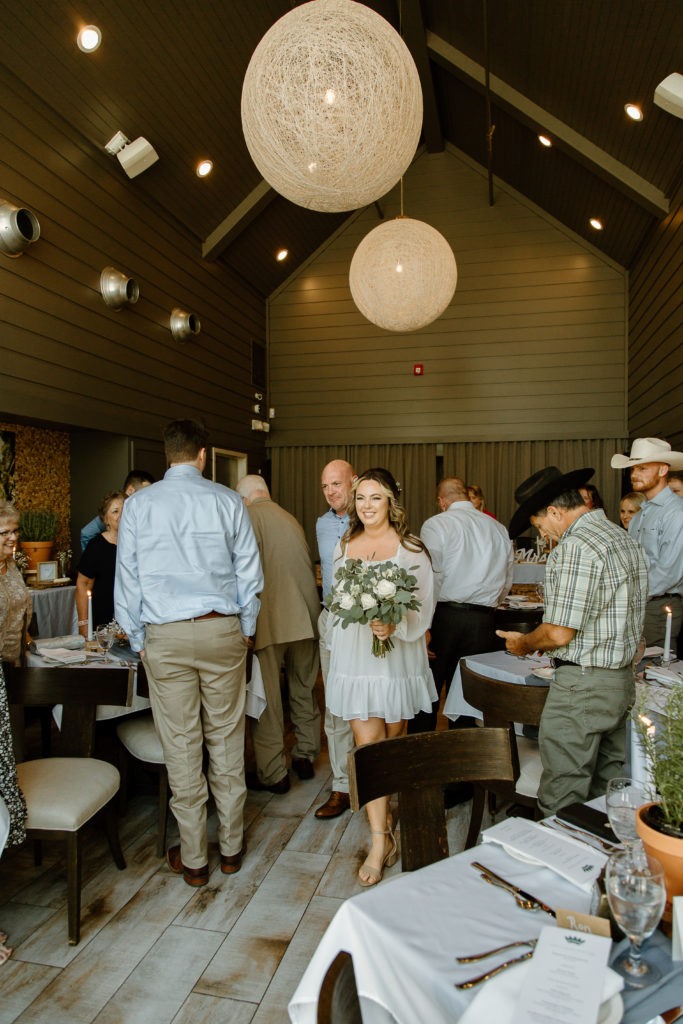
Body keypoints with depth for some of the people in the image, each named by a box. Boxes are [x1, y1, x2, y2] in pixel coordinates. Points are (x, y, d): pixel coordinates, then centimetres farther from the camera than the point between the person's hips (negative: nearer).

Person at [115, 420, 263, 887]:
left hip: (165, 638, 0)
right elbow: (249, 573, 2)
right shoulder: (229, 501, -1)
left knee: (181, 746, 8)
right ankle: (231, 846, 28)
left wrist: (138, 639, 11)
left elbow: (128, 578, 1)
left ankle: (193, 859, 22)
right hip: (222, 630, 1)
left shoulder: (138, 504, -1)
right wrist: (245, 629, 13)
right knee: (226, 740, 13)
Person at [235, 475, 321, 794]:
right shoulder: (291, 519, 15)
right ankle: (306, 757, 31)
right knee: (304, 690, 19)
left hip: (270, 620, -7)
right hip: (306, 618, 7)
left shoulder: (250, 516, -5)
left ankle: (273, 774, 11)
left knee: (266, 698, 3)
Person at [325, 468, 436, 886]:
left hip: (397, 655, -2)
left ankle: (386, 817, 38)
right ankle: (381, 841, 9)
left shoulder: (411, 549, -5)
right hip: (354, 656, 2)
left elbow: (424, 606, -8)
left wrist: (394, 626, -25)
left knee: (392, 741, 13)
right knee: (367, 744, -2)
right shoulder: (344, 547, 8)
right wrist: (336, 644, 15)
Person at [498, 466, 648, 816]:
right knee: (606, 790, 19)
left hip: (583, 685, -10)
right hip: (623, 679, 10)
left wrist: (525, 643, -1)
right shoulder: (623, 537, 11)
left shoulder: (575, 546, -19)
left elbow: (559, 633, -21)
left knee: (563, 797, 1)